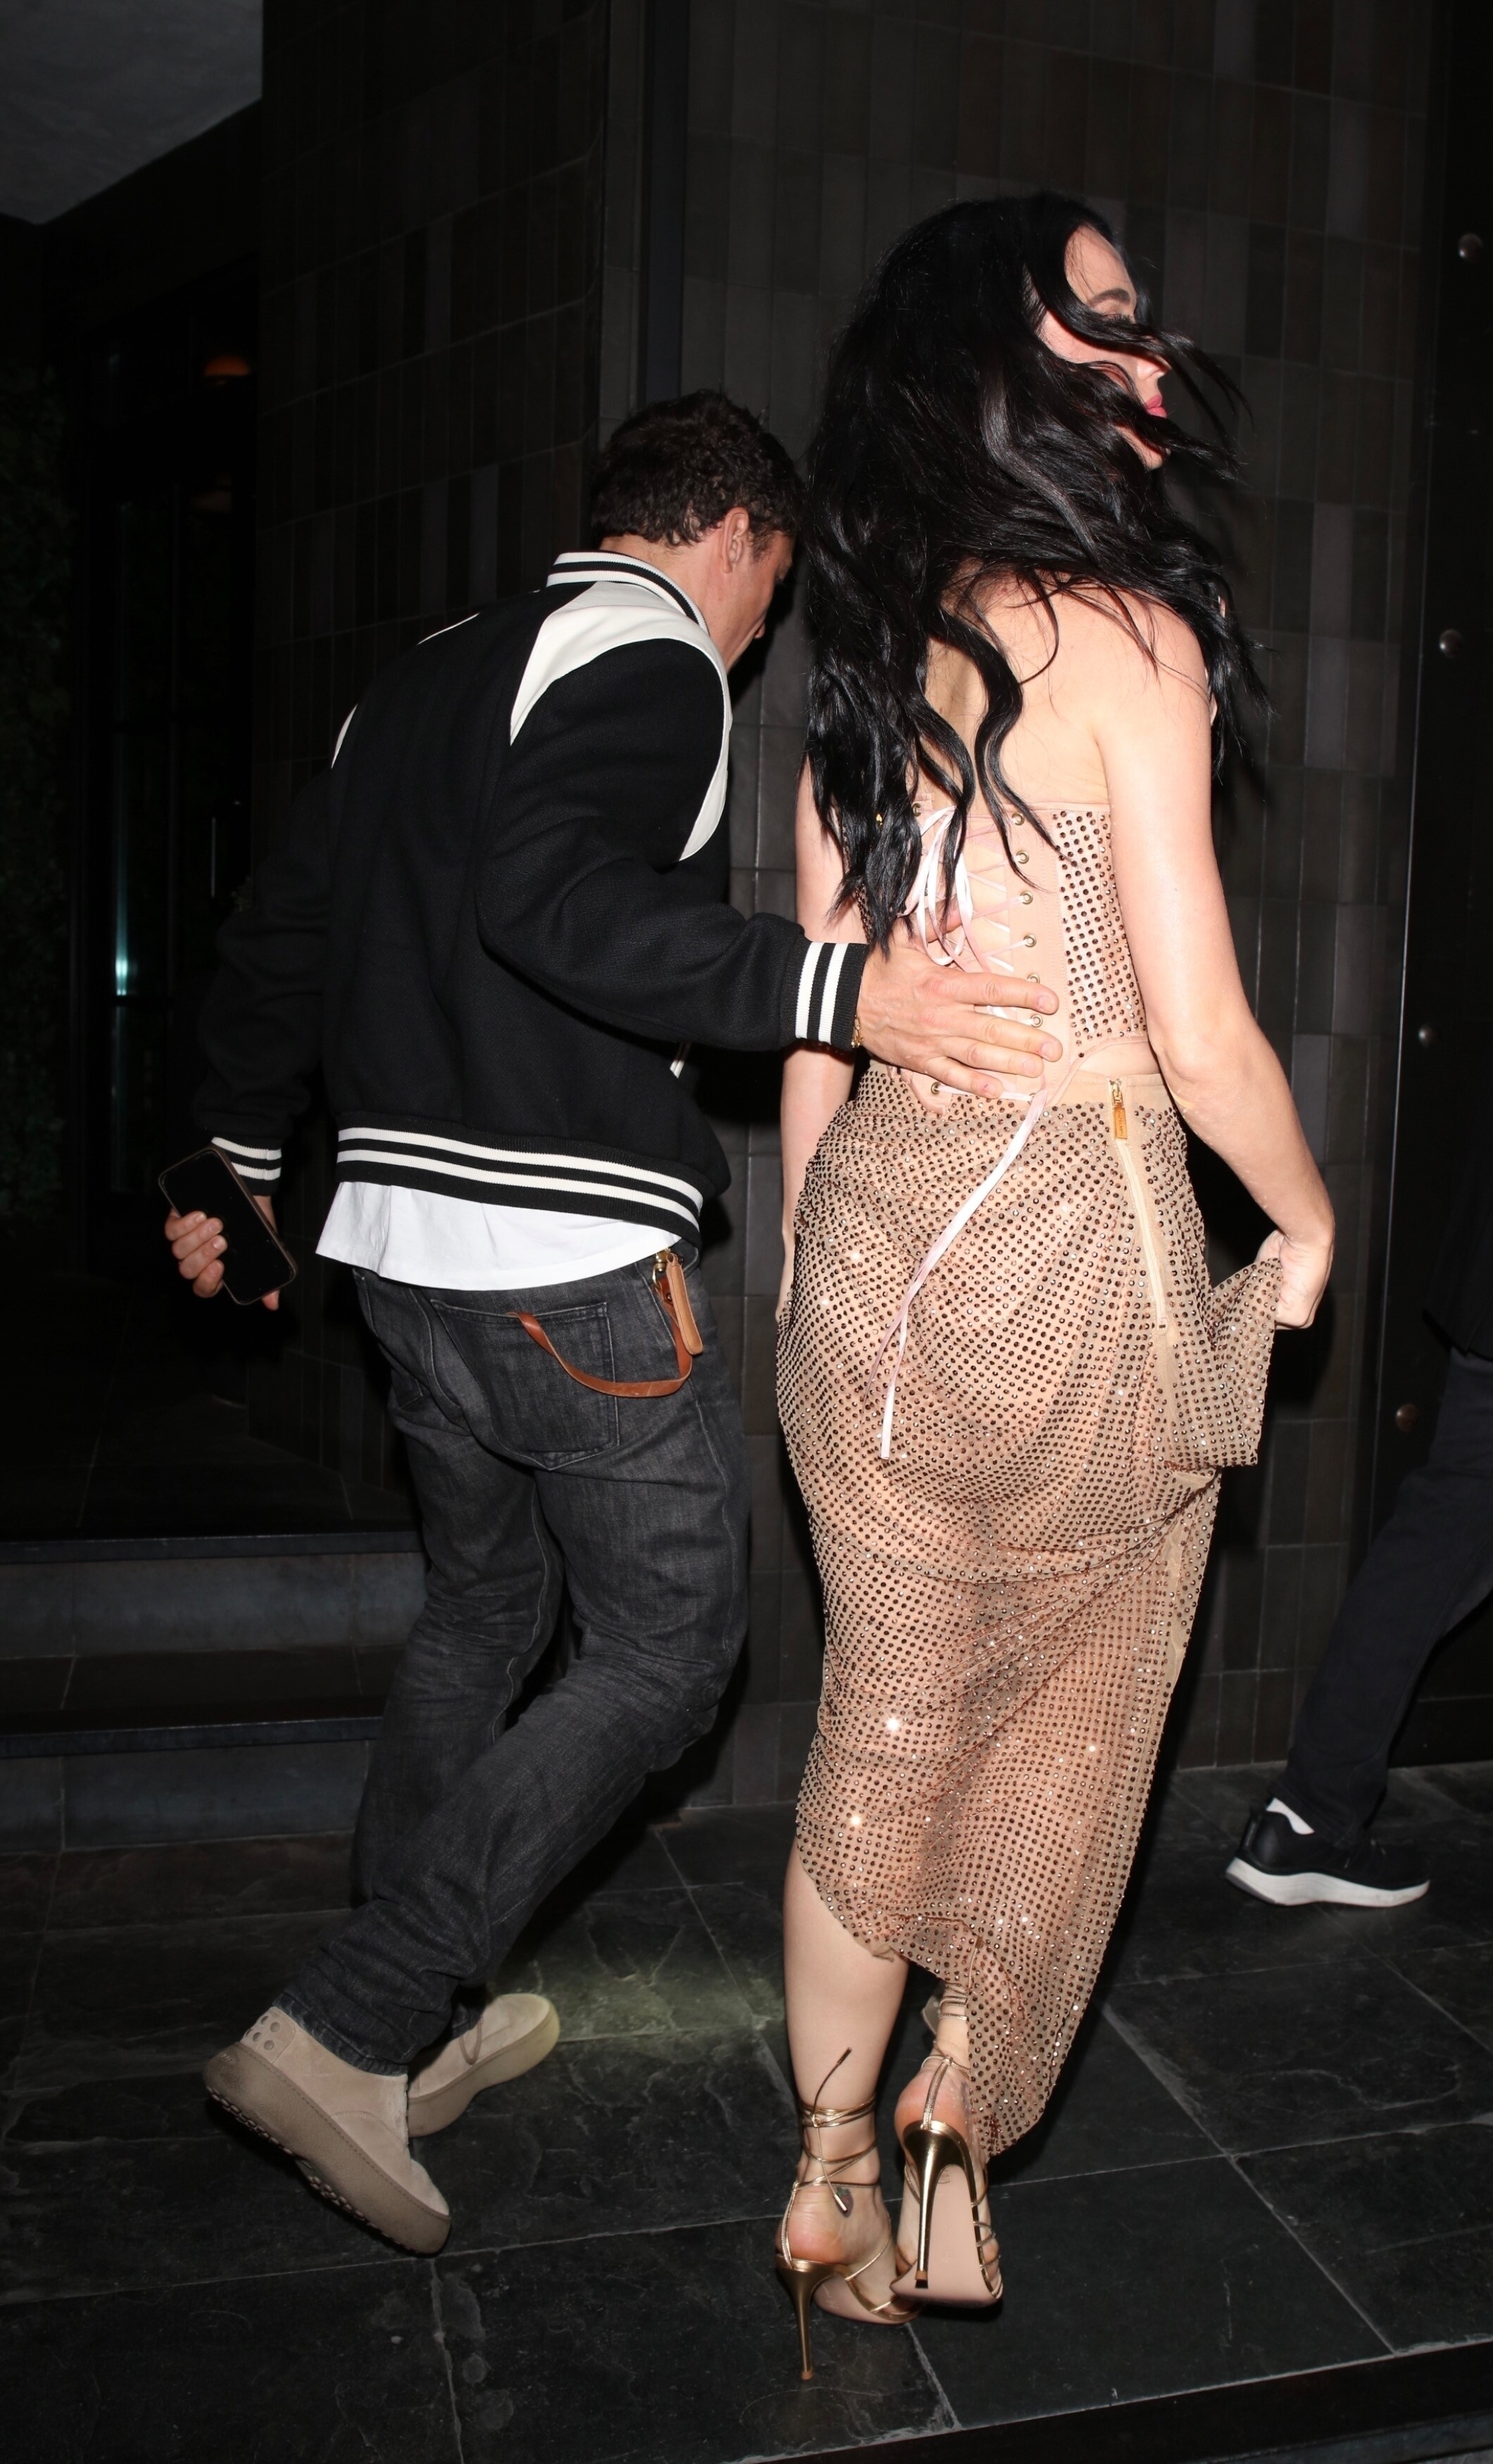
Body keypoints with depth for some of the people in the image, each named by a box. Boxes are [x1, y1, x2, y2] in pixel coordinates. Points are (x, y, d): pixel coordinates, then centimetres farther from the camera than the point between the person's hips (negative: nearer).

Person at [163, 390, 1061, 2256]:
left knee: (481, 1614, 20)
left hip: (405, 1239, 9)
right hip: (571, 1259, -9)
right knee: (663, 1653, 2)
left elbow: (279, 933, 21)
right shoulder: (652, 654, -7)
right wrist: (834, 990, -31)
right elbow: (555, 898, -26)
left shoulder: (426, 673, 20)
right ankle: (344, 2029, 0)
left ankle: (424, 2027, 30)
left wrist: (238, 1161, 30)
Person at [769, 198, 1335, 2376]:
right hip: (1076, 1237, -5)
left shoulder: (865, 662, 9)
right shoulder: (1124, 634, -10)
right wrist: (1307, 1220, 5)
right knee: (1064, 1730, 17)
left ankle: (833, 2191, 31)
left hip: (876, 1227, 6)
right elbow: (1200, 1037, -13)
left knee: (882, 1737, 17)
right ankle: (956, 2146, 31)